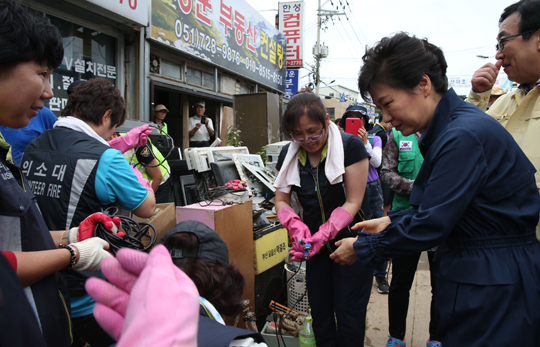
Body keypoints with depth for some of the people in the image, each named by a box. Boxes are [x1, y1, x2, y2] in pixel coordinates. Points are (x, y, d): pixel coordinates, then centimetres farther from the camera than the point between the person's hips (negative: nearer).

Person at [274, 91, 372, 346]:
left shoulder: (350, 146, -14)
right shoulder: (289, 154, 0)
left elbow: (352, 202, -15)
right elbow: (281, 200, 2)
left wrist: (324, 234, -26)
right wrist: (297, 226, -18)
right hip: (317, 247, 4)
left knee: (348, 316, 4)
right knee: (320, 315, 13)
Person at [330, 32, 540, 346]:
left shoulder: (464, 136, -25)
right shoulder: (447, 127, 6)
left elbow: (430, 226, -23)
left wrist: (362, 249, -12)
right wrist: (391, 221, 7)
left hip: (494, 285, -9)